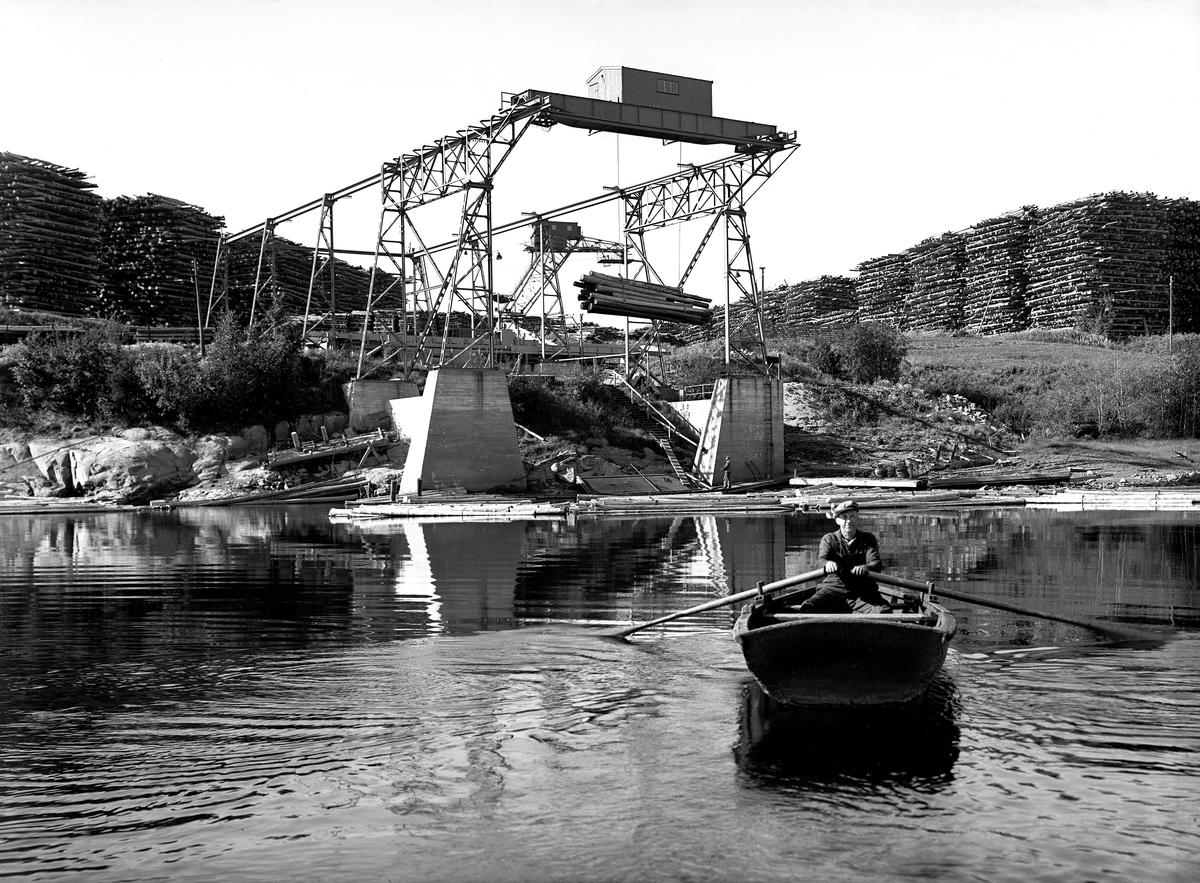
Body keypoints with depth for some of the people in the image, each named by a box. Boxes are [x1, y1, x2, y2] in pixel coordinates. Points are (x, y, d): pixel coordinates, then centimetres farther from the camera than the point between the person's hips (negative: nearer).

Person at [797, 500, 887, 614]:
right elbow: (821, 559, -6)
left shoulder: (868, 539, 14)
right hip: (833, 587, -1)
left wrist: (865, 568, -29)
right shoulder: (829, 539, 14)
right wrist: (828, 563, -34)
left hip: (862, 592, 1)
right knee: (807, 608, -30)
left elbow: (876, 563, -2)